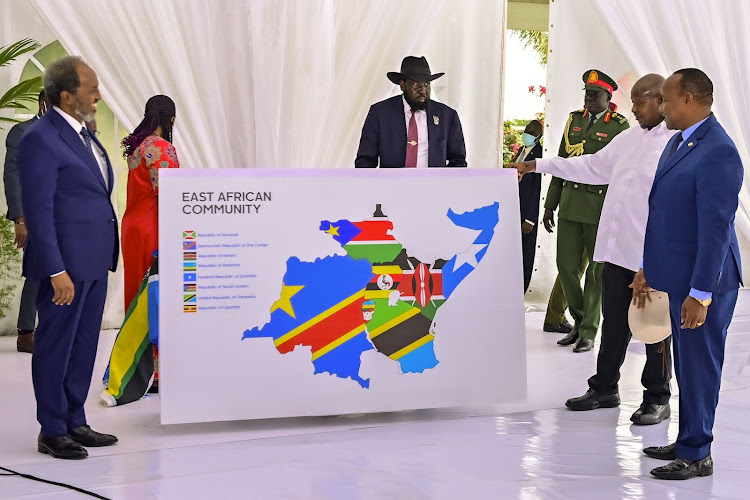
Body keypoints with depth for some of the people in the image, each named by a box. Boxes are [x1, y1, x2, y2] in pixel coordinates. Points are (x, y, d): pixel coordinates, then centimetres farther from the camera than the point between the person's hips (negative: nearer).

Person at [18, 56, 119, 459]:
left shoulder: (82, 133, 14)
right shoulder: (40, 139, -15)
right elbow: (38, 210, -18)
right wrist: (56, 271, -21)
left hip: (94, 262, 9)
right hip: (66, 263, -9)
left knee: (83, 345, 15)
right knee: (55, 346, 1)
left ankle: (74, 422, 25)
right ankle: (52, 431, 10)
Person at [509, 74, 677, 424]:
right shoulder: (628, 138, 14)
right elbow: (592, 166, 24)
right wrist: (538, 166, 23)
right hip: (618, 250, 7)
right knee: (614, 323, 15)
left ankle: (657, 399, 14)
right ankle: (604, 389, 26)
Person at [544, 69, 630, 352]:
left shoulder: (619, 126, -4)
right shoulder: (574, 120, 12)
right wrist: (550, 204, 12)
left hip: (601, 207, -5)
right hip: (570, 204, 5)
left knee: (597, 271, 3)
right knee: (566, 267, 4)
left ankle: (588, 333, 11)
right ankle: (580, 322, 23)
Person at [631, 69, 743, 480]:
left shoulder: (718, 152, -20)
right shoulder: (678, 142, 12)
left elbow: (716, 227, -22)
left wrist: (700, 292, -22)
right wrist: (646, 268, 18)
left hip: (704, 279, -9)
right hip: (678, 275, 9)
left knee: (699, 364, 0)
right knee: (686, 362, 17)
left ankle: (696, 454, 10)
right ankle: (687, 441, 28)